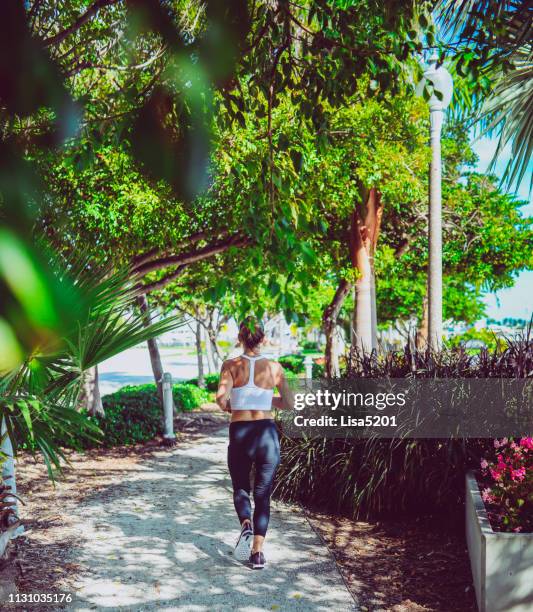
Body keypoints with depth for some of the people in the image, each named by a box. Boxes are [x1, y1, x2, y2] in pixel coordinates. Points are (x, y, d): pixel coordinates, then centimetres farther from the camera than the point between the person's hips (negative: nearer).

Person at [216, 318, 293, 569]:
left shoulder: (231, 365, -1)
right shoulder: (274, 367, 4)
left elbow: (221, 398, -14)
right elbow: (289, 403, 7)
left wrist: (230, 408, 7)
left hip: (239, 433, -1)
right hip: (267, 432, 1)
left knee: (241, 489, 19)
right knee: (263, 494, 11)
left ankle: (246, 525, -10)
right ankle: (257, 552, 3)